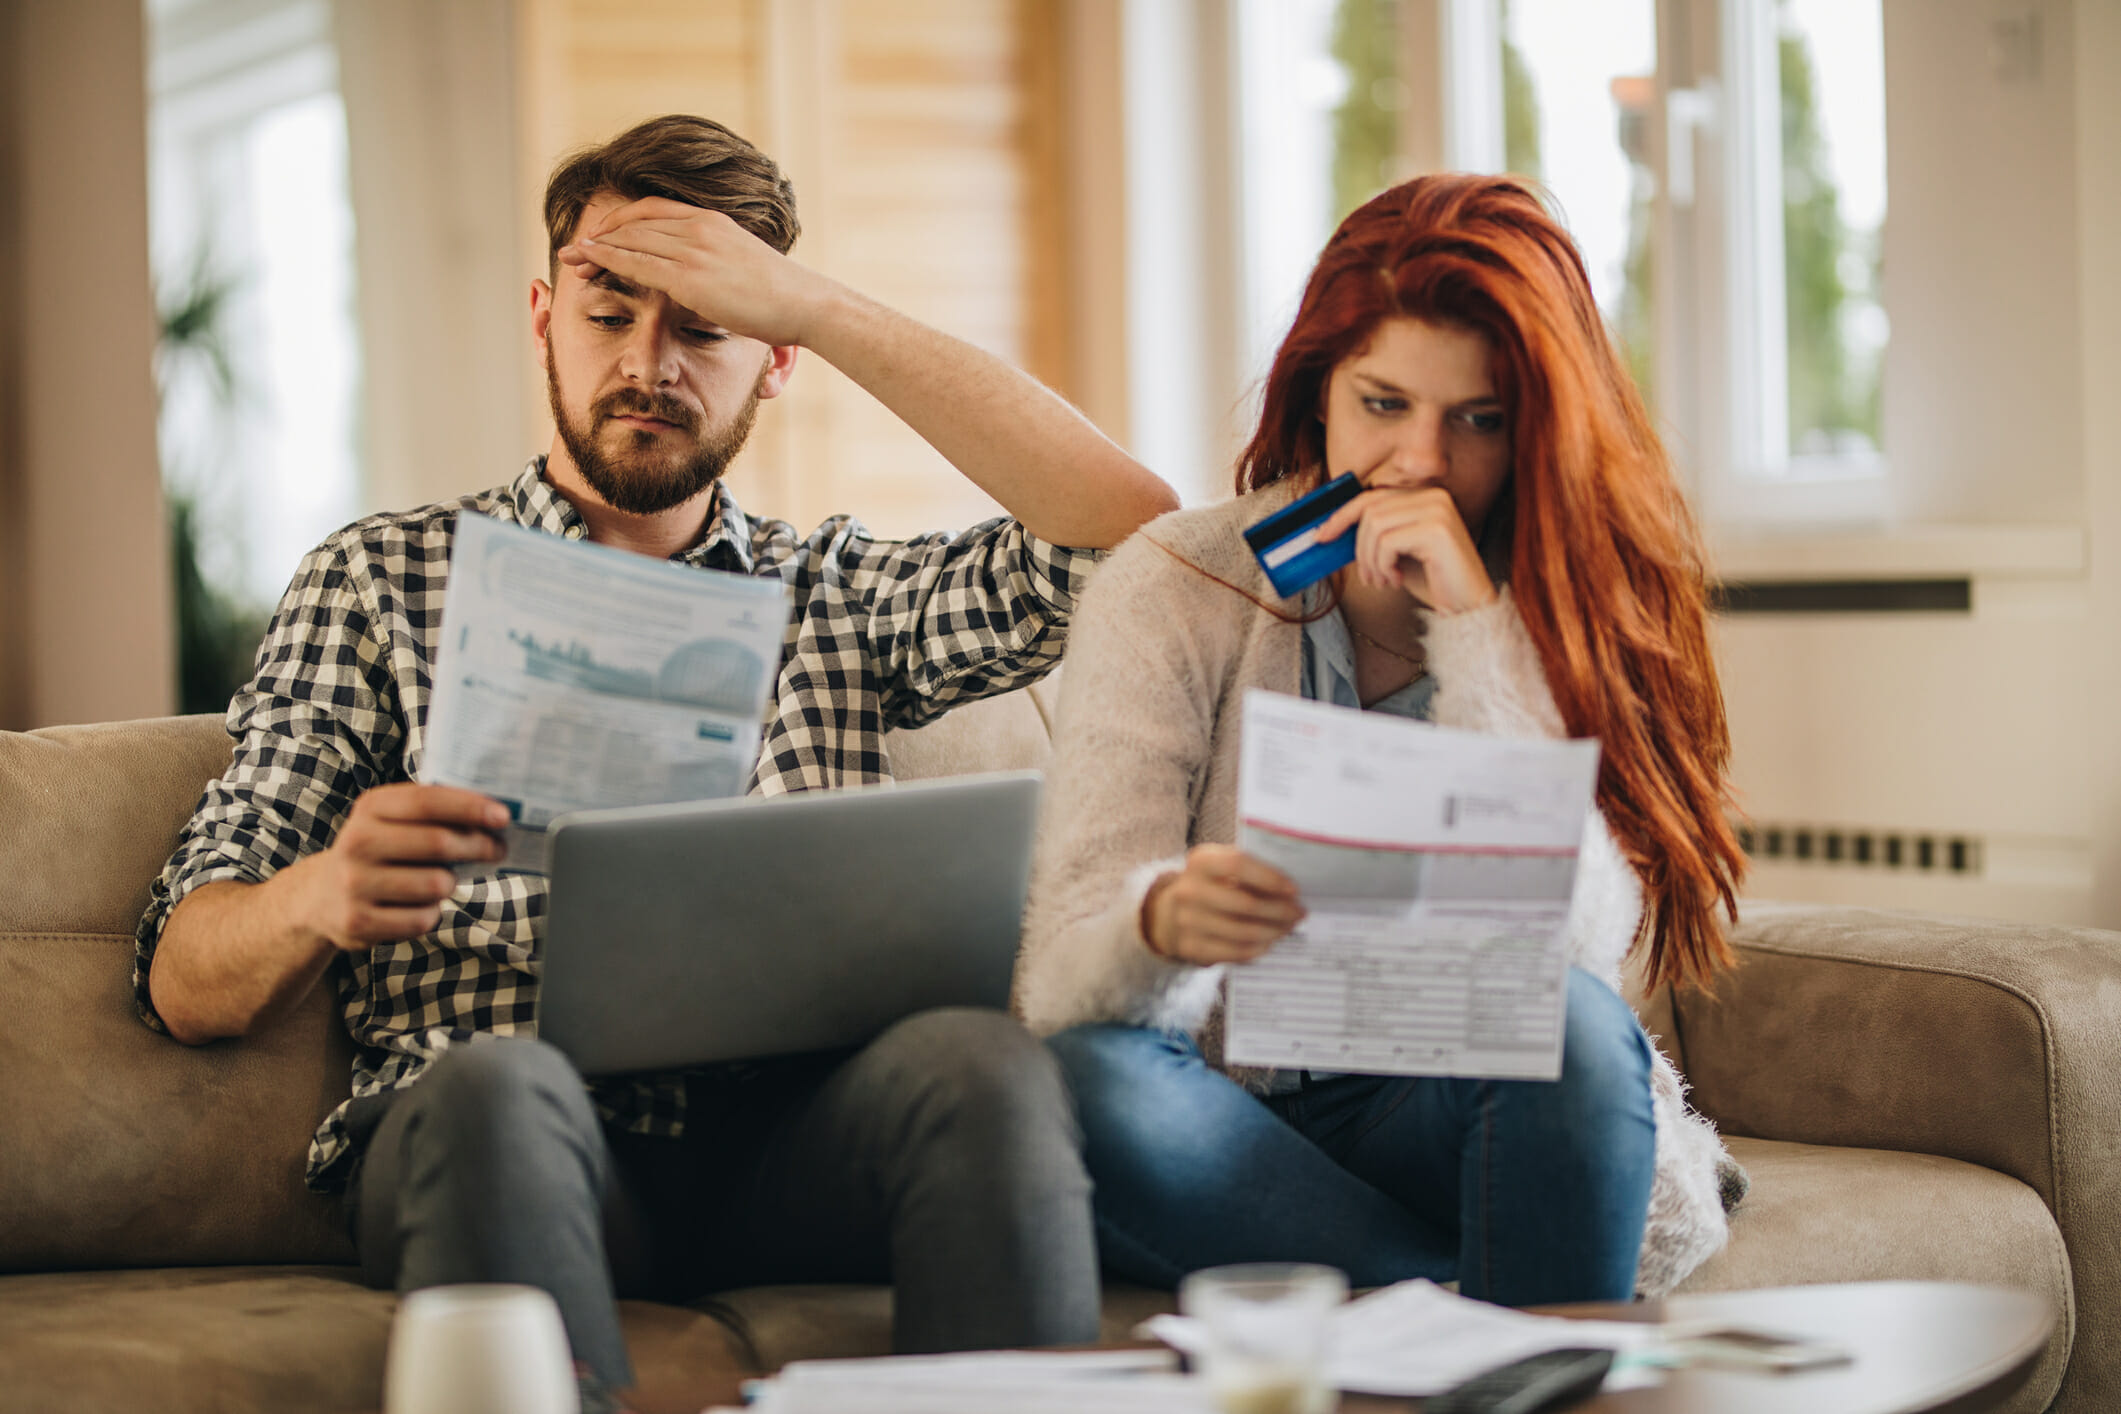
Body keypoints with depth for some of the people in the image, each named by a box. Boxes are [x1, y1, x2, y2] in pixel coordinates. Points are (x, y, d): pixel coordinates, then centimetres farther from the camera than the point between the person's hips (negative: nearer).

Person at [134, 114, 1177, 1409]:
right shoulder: (376, 583, 17)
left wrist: (819, 307, 5)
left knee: (984, 1062, -31)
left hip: (784, 1137, 2)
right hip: (478, 1138, -1)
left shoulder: (842, 593, 23)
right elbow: (185, 985, 10)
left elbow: (1136, 532, 4)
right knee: (501, 1084, -36)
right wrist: (320, 897, -16)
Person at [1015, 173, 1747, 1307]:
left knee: (1568, 1029, -32)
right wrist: (1163, 921, -41)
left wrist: (1474, 623, -20)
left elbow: (1574, 946, -18)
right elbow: (1065, 979, -16)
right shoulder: (1170, 592, -5)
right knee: (1084, 1085, -32)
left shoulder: (1567, 613, -1)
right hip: (1227, 1119, 1)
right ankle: (1499, 1317, -21)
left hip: (1449, 1117, 0)